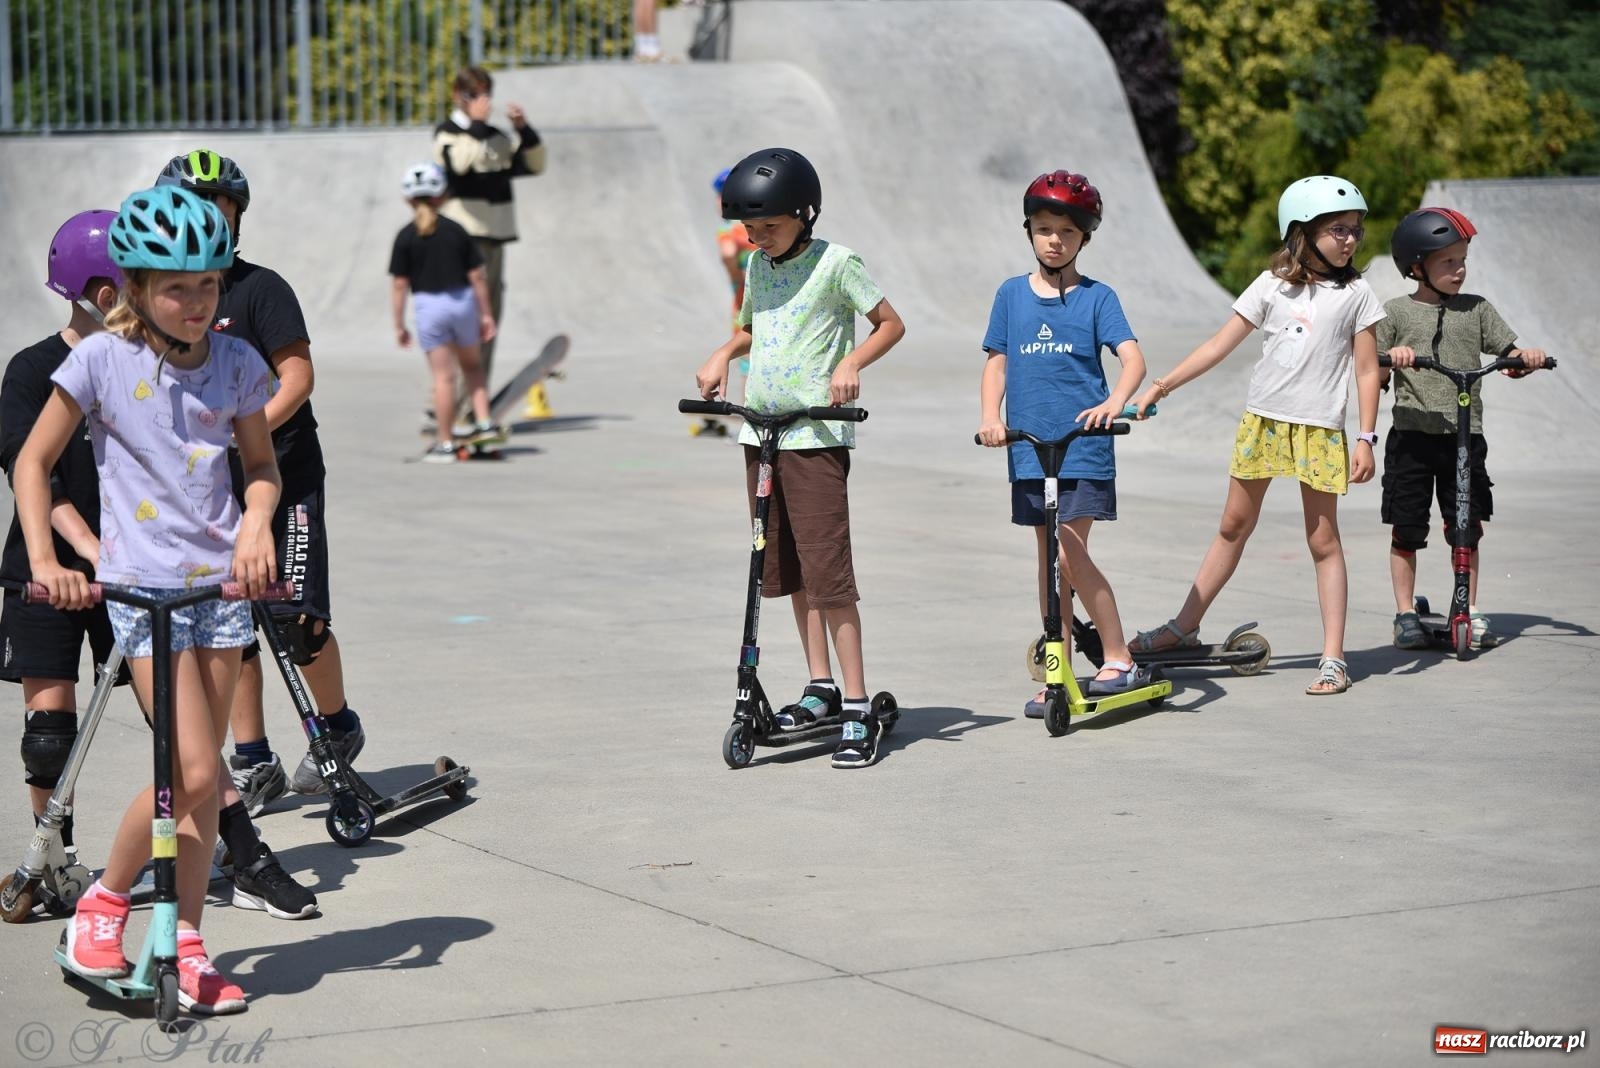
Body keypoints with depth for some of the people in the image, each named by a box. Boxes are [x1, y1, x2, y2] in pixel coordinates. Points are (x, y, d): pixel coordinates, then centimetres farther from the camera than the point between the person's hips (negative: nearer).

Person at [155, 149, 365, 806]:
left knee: (296, 617, -10)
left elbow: (298, 376, -15)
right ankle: (253, 765, 15)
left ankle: (337, 726, 16)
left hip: (283, 474, -5)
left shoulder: (260, 288, -9)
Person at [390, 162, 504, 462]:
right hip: (463, 302, 3)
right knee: (471, 364, 22)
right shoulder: (456, 231, 2)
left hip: (429, 305, -2)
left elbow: (400, 284, -6)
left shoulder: (406, 237, -5)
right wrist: (486, 314, 10)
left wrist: (399, 325, 1)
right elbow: (476, 276, 3)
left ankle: (444, 443, 5)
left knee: (443, 375, 0)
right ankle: (485, 423, 12)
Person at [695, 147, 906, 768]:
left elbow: (891, 324, -2)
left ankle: (858, 711, -9)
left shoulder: (834, 262, -7)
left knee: (827, 573, -11)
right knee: (788, 570, 12)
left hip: (817, 434, -7)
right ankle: (821, 689, 24)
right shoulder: (758, 266, 12)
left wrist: (851, 363, -19)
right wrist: (723, 355, 7)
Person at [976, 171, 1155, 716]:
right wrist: (991, 416, -7)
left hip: (1084, 447, -4)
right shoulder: (1012, 294, 9)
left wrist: (1114, 402, -30)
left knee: (1070, 554, -11)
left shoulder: (1096, 297, -1)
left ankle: (1118, 660, 2)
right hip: (1030, 447, 4)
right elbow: (996, 362, 10)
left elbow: (1133, 357, -11)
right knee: (1049, 559, 9)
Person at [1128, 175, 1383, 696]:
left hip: (1320, 430, -2)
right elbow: (1220, 344, 3)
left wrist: (1366, 438, -7)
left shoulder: (1356, 293, -1)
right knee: (1233, 526, 12)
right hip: (1262, 422, 2)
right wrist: (1162, 385, -3)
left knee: (1323, 539, 1)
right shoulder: (1272, 285, 2)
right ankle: (1185, 626, 23)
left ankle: (1333, 657, 5)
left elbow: (1367, 370, 0)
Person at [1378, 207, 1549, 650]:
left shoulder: (1477, 310, 8)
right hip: (1411, 436, -1)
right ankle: (1406, 615, 14)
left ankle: (1471, 613, 16)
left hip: (1464, 436, 2)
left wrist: (1527, 357, -15)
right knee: (1406, 529, 3)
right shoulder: (1396, 313, 2)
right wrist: (1390, 358, -21)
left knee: (1466, 530, 5)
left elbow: (1509, 357, 7)